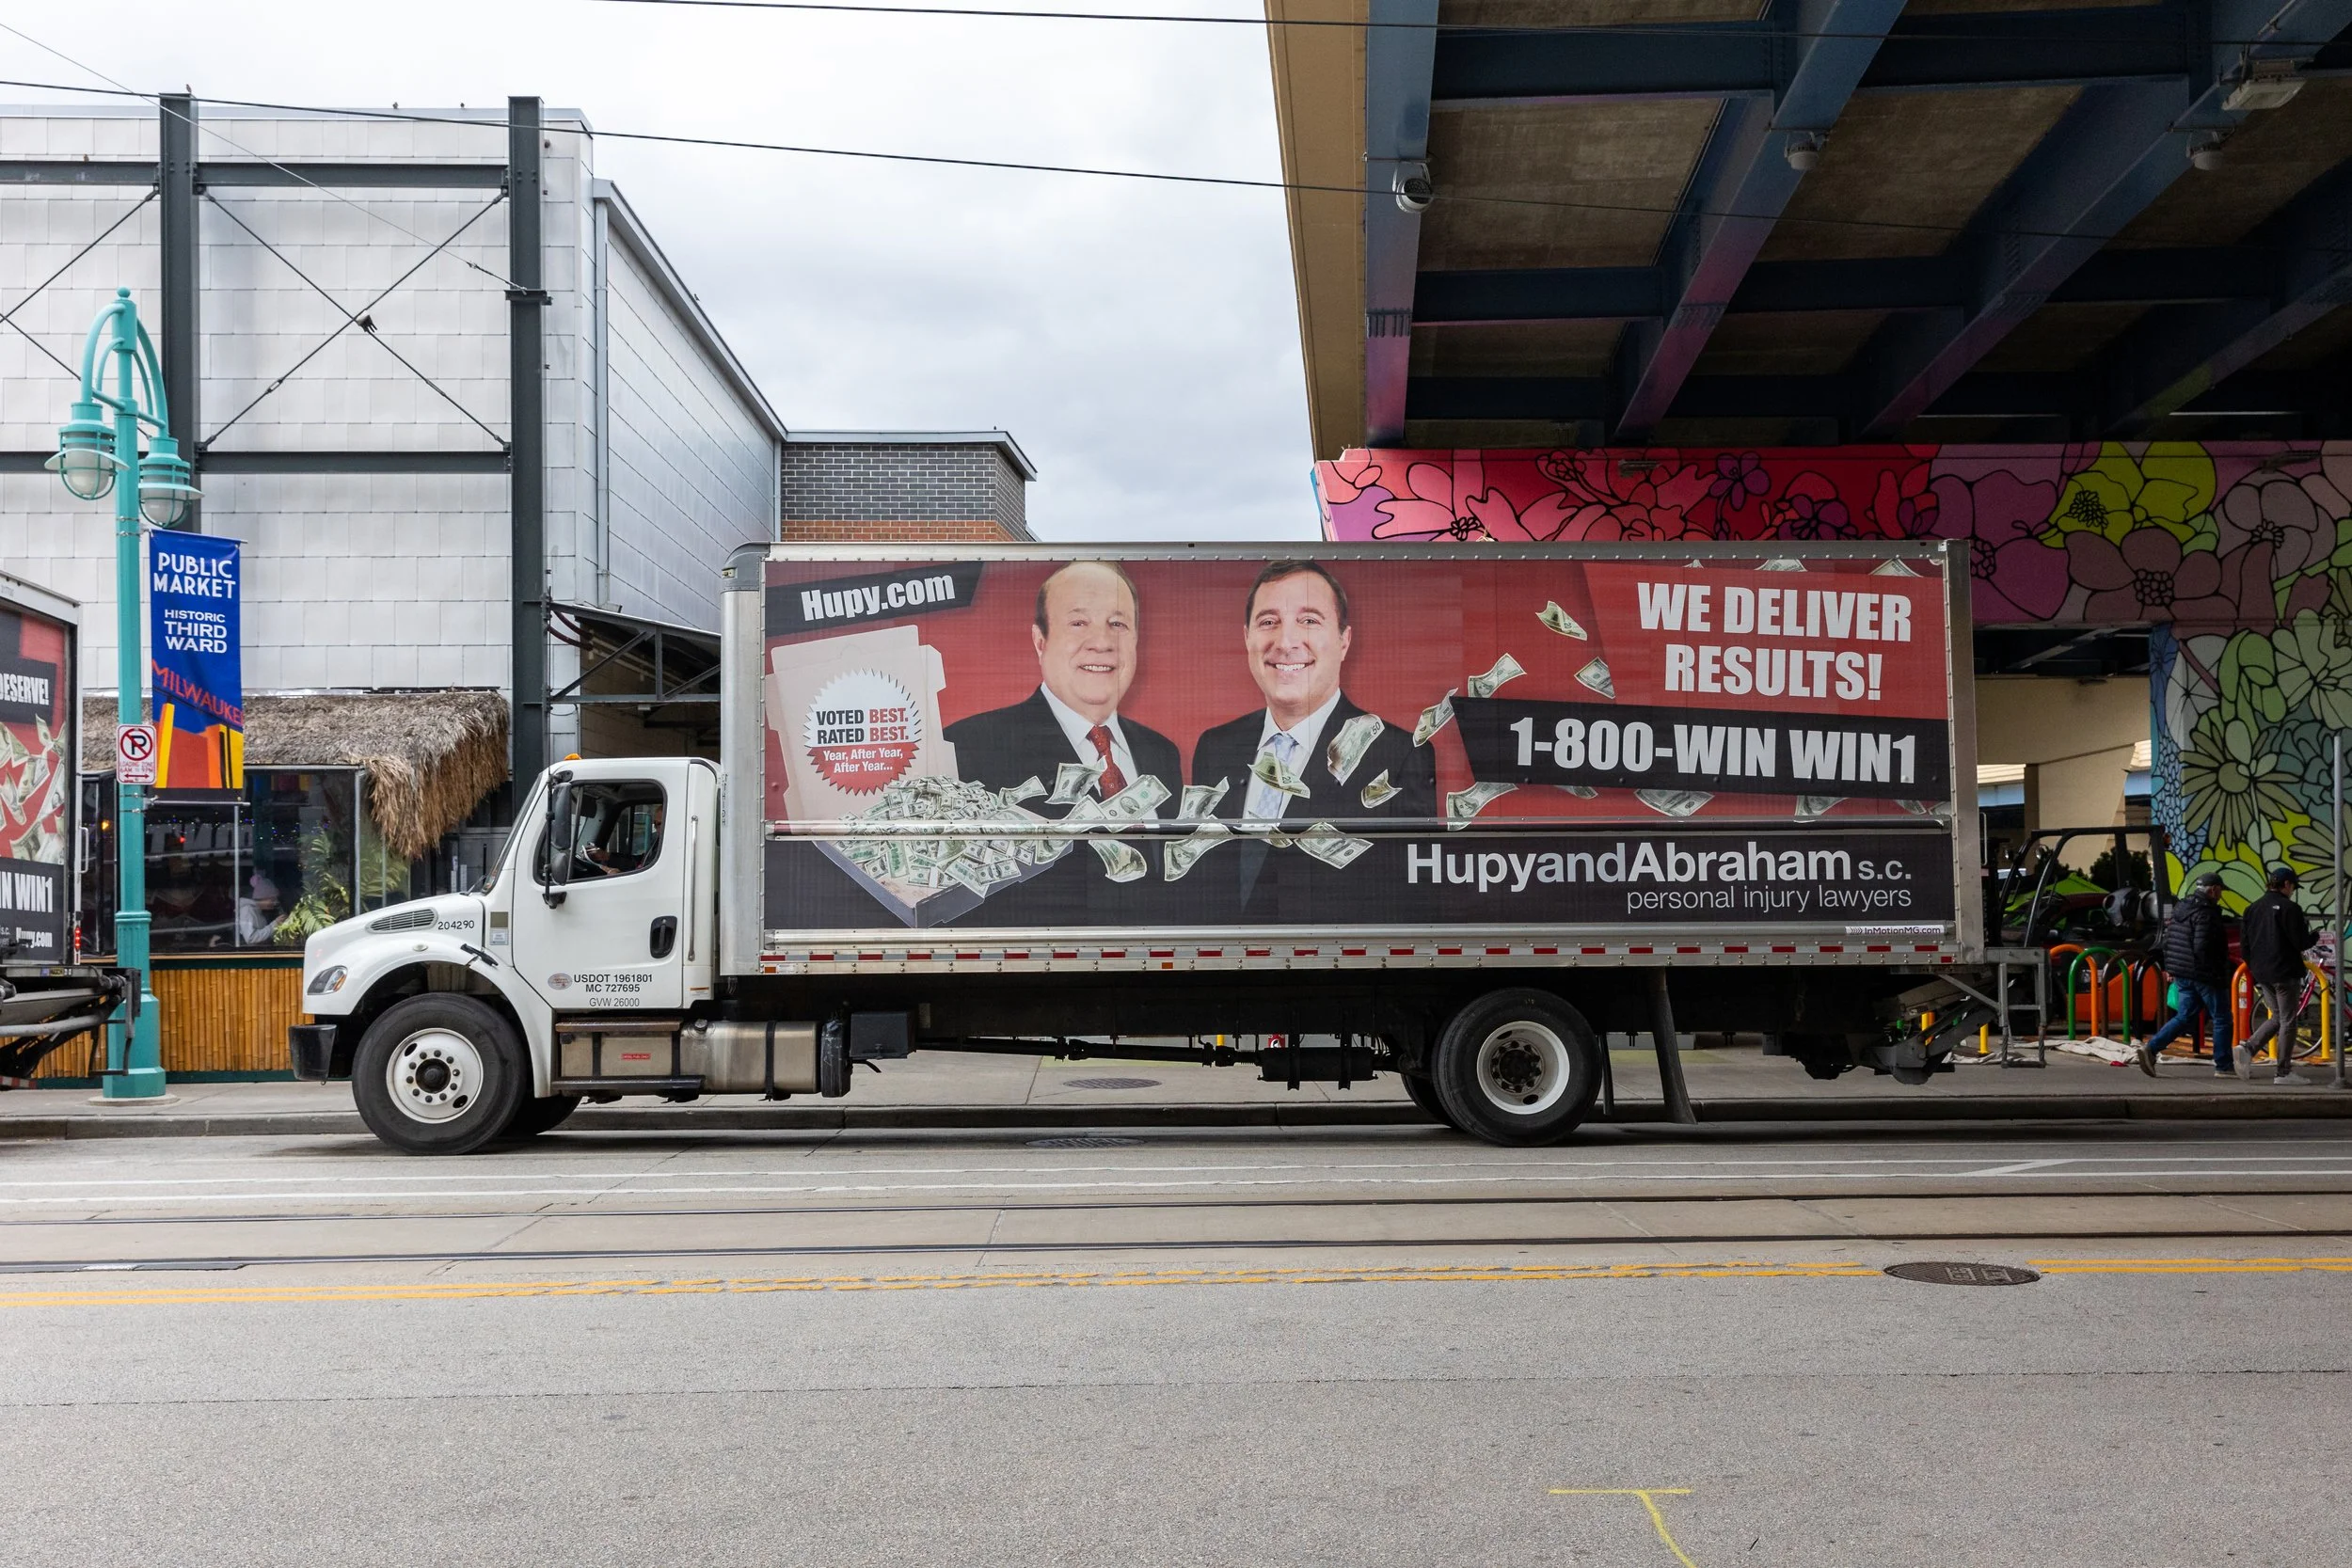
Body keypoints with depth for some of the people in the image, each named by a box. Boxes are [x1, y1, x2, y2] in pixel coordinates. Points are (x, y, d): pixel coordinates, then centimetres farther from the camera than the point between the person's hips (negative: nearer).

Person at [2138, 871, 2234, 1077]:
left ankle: (2151, 1048, -2)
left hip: (2182, 975, 8)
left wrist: (2170, 967, 21)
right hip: (2205, 975, -8)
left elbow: (2167, 941, 16)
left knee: (2185, 1016, 12)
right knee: (2221, 1019, 5)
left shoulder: (2180, 909, 11)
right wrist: (2216, 970, -15)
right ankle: (2223, 1066, 10)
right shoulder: (2206, 913, -17)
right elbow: (2201, 947, -25)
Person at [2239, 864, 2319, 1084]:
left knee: (2277, 1017, 17)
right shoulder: (2290, 908, -12)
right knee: (2287, 1021, 2)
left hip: (2261, 973, 7)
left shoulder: (2253, 908, 10)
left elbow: (2244, 941, 13)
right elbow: (2301, 942, -15)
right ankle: (2284, 1072, 3)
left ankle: (2248, 1048, -4)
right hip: (2285, 973, -7)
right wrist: (2314, 936, 7)